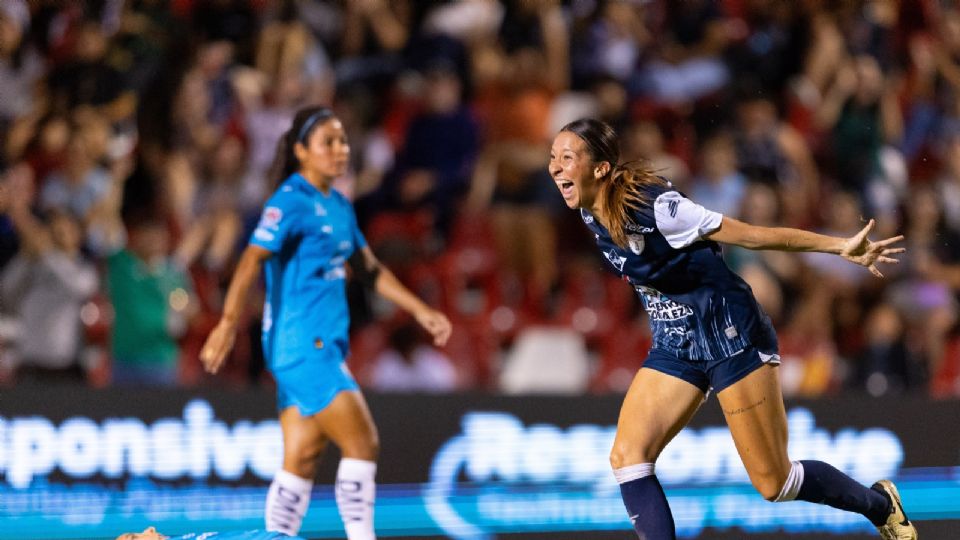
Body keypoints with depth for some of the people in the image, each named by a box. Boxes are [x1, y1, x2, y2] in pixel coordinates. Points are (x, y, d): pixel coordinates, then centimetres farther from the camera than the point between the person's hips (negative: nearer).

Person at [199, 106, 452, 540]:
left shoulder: (339, 206, 15)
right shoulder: (291, 202, -11)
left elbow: (368, 269, 26)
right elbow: (251, 260, -21)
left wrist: (420, 311, 25)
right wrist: (228, 323, -32)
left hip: (326, 346, 8)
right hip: (301, 344, -8)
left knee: (301, 463, 7)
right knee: (362, 442, -10)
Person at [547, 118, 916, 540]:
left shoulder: (655, 206, -27)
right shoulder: (592, 215, -4)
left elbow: (752, 234, -21)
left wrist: (841, 247, -22)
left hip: (730, 336, -7)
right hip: (673, 344, 7)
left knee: (774, 484, 0)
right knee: (626, 457, -12)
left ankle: (880, 505, 25)